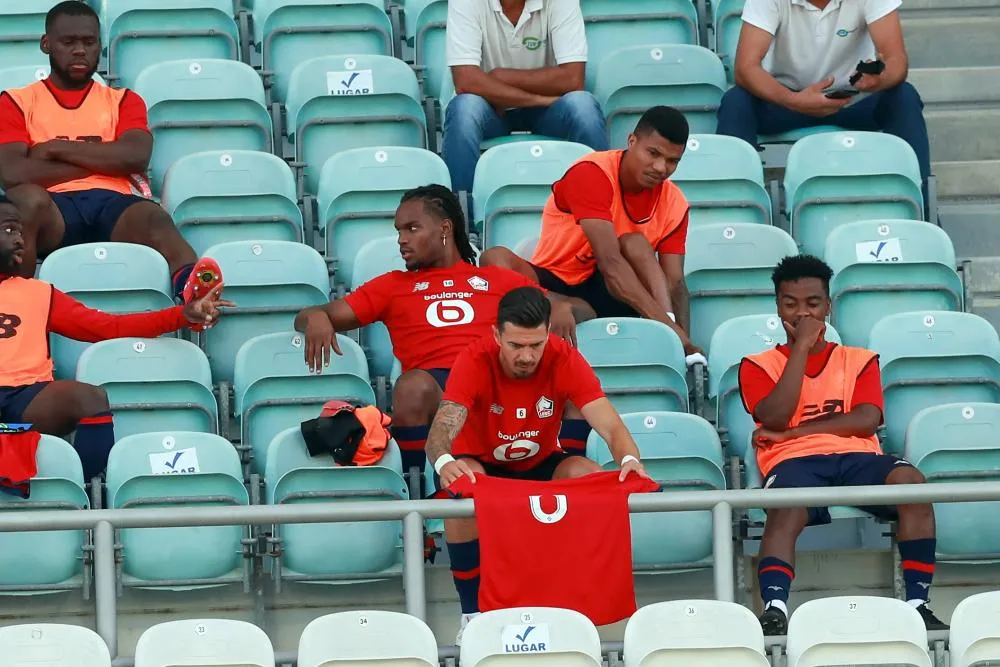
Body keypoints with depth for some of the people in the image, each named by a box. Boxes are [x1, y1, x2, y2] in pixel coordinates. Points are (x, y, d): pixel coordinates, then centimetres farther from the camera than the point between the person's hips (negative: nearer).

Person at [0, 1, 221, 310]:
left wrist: (56, 149, 0)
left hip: (112, 205, 1)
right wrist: (102, 160, 0)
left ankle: (193, 290, -68)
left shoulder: (123, 101, 24)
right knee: (27, 198, -38)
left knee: (153, 217, -35)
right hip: (54, 208, -1)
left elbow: (136, 156, 2)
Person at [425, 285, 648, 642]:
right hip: (482, 464, -2)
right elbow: (444, 426, -39)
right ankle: (472, 613, -23)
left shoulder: (565, 359, -22)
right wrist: (444, 462, -63)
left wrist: (629, 459, -52)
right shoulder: (475, 362, -26)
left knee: (591, 477, -28)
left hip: (541, 465, 2)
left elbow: (611, 426, -28)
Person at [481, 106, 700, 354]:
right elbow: (609, 261, -31)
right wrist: (667, 324, -39)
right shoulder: (592, 174, -20)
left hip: (608, 296, 3)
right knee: (496, 259, -33)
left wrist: (683, 340, -28)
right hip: (552, 286, -3)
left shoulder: (674, 204, -2)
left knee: (635, 243, -25)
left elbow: (675, 284, -8)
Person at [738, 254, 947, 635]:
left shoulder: (858, 361, 23)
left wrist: (792, 431, -4)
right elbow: (775, 417, -3)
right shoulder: (758, 366, 18)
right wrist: (802, 345, 0)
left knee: (910, 480, -33)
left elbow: (867, 419, 4)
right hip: (794, 463, -2)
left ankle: (917, 603, -37)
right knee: (787, 508, -40)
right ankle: (774, 611, -60)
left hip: (856, 458, 2)